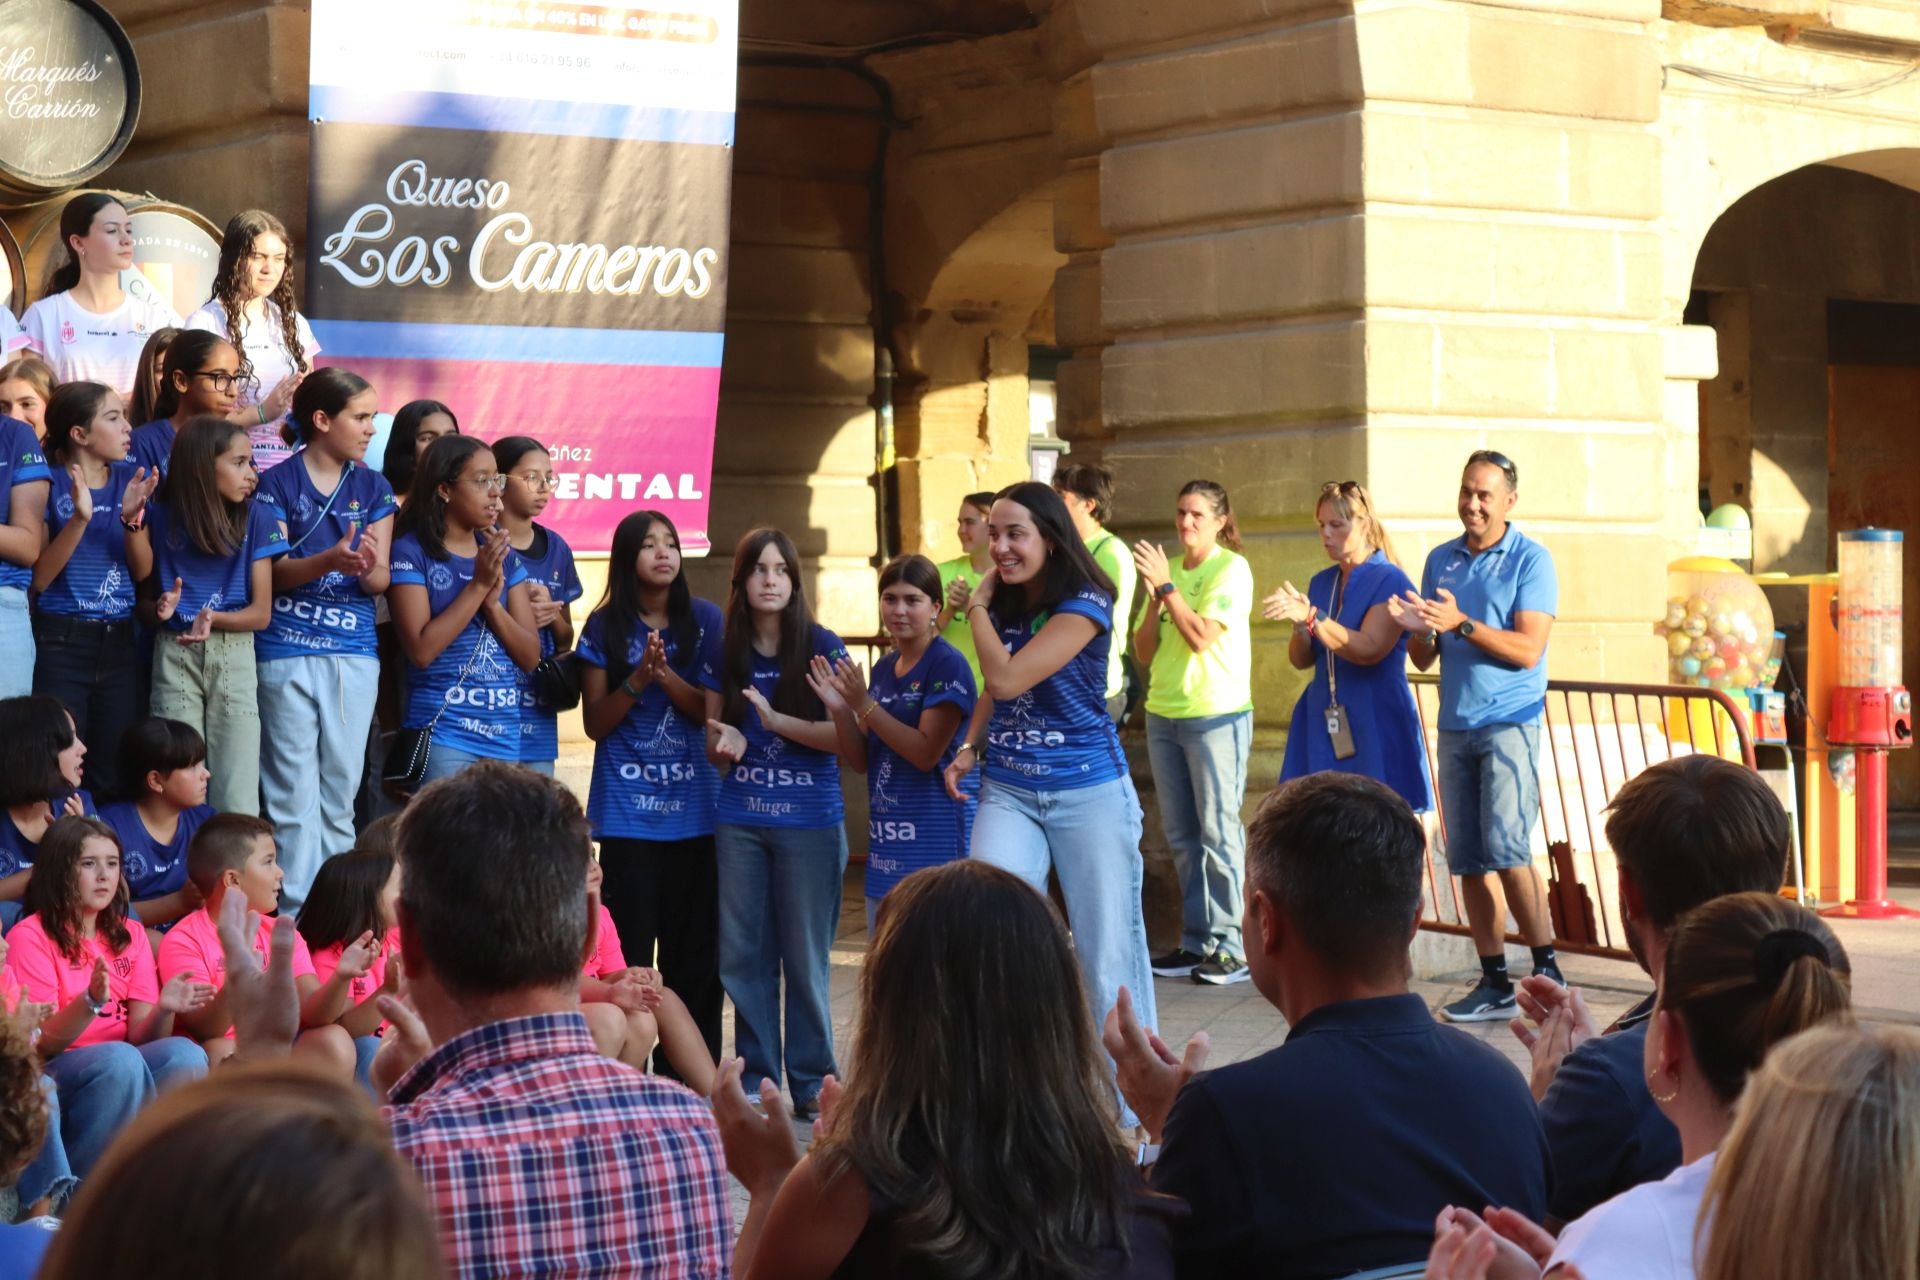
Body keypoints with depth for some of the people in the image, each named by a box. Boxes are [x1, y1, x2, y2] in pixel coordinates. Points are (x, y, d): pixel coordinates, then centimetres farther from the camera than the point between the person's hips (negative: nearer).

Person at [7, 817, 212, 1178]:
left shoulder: (130, 935, 11)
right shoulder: (30, 937, -5)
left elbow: (139, 1036, 3)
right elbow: (41, 1043, -11)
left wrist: (164, 1009, -20)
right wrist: (91, 1002, -29)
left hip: (121, 1072, 5)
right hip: (51, 1080, -5)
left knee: (185, 1055, -26)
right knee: (120, 1059, -35)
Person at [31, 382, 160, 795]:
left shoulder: (133, 480, 6)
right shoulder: (50, 484, -6)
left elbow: (143, 571, 2)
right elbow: (39, 577, -12)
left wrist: (132, 518, -16)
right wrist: (80, 519, -24)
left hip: (119, 642, 4)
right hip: (61, 642, -4)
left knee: (118, 775, 6)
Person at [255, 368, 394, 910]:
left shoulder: (373, 488, 8)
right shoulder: (277, 484, -2)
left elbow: (380, 580, 3)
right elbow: (273, 571, -8)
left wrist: (369, 569, -22)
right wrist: (329, 560, -27)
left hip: (354, 652, 3)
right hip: (287, 651, -3)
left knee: (340, 794, 8)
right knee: (294, 795, -2)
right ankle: (295, 915, 2)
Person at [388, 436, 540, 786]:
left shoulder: (504, 556, 11)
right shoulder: (412, 552, -4)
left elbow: (531, 656, 7)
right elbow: (421, 650, -14)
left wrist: (493, 601, -8)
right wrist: (478, 586, -14)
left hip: (504, 732, 5)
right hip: (442, 733, -5)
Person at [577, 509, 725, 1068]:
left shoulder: (705, 620, 4)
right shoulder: (605, 628, 3)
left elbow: (716, 711, 0)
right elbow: (595, 722, 1)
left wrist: (667, 677, -16)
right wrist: (637, 680, -14)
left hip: (693, 807, 1)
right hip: (627, 809, -1)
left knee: (694, 946, 2)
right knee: (629, 945, -2)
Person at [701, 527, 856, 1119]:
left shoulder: (822, 647, -3)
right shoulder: (725, 655, 7)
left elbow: (845, 735, -9)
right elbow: (713, 746, 12)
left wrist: (776, 721, -20)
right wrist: (726, 744, -11)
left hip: (809, 822, -3)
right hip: (739, 820, 3)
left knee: (804, 956, 0)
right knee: (743, 955, 4)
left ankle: (812, 1083, 8)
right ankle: (757, 1076, 14)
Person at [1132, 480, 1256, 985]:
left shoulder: (1231, 569, -6)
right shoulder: (1167, 569, 10)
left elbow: (1202, 637, -17)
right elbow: (1143, 653, 7)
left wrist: (1165, 585, -16)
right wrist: (1153, 597, -7)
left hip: (1216, 715, -6)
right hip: (1164, 715, 6)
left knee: (1218, 832, -5)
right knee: (1182, 836, 8)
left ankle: (1230, 947, -3)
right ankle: (1196, 943, 14)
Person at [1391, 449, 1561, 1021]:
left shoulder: (1530, 560, -4)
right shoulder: (1440, 560, 13)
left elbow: (1527, 649, -14)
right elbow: (1423, 659, 14)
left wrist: (1461, 624, -21)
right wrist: (1419, 630, -8)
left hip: (1509, 721, -6)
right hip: (1455, 724, 6)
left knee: (1507, 848, -16)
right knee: (1467, 860, 4)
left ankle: (1547, 969, -5)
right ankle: (1494, 984, 10)